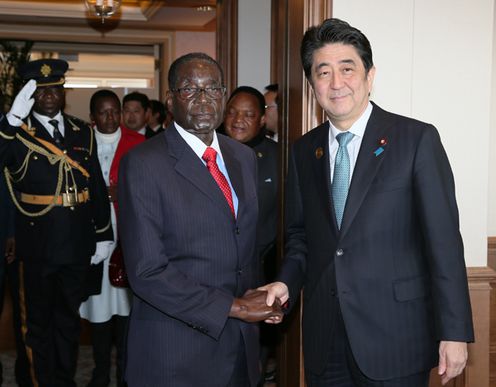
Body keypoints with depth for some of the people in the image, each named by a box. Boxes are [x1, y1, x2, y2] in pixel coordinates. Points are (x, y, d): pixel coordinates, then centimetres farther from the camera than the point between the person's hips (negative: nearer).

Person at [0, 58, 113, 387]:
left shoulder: (83, 132, 5)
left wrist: (103, 235, 5)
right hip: (37, 246, -3)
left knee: (69, 320, 19)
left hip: (78, 245, 3)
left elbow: (98, 186, 7)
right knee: (39, 322, 13)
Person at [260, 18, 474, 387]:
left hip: (395, 341, -4)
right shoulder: (304, 151, 8)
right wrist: (287, 282, -4)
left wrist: (455, 332, -12)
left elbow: (444, 241, -10)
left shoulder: (417, 139, -7)